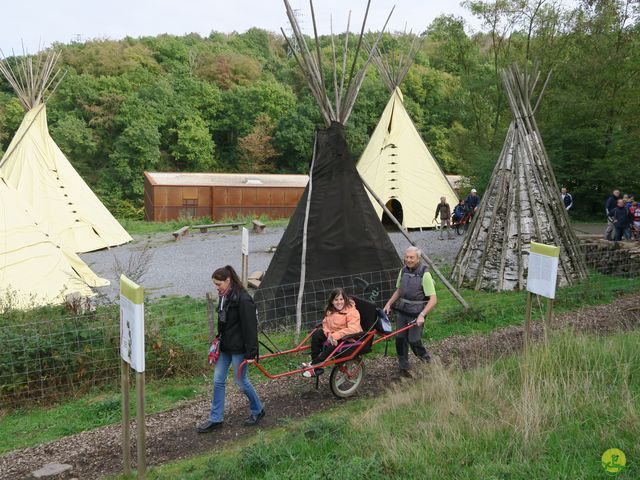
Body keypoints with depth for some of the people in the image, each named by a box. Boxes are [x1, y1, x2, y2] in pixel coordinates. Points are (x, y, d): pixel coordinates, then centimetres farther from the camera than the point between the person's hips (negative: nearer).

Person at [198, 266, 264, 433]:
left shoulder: (243, 299, -21)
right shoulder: (223, 297, 6)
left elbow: (250, 327, -21)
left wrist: (251, 352, -20)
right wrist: (218, 340, 18)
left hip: (238, 348, -8)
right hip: (225, 346, 8)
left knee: (241, 381, 5)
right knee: (218, 380, 9)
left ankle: (258, 410, 28)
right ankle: (215, 419, 20)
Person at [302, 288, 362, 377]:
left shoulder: (352, 311, -20)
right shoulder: (330, 311, 3)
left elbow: (353, 329, -29)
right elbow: (326, 324, 5)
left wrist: (335, 336, -32)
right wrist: (329, 335, -17)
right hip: (333, 336, 7)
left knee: (333, 346, -32)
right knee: (316, 334, -10)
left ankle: (314, 365, -20)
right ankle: (315, 364, -13)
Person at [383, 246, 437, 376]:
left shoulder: (424, 274, -16)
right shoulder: (403, 271, 3)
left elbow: (433, 299, -19)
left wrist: (422, 315, -27)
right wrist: (389, 303, 8)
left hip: (416, 313, -5)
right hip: (402, 311, 6)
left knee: (413, 340, -3)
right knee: (400, 339, 5)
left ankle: (426, 360, 27)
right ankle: (403, 368, 21)